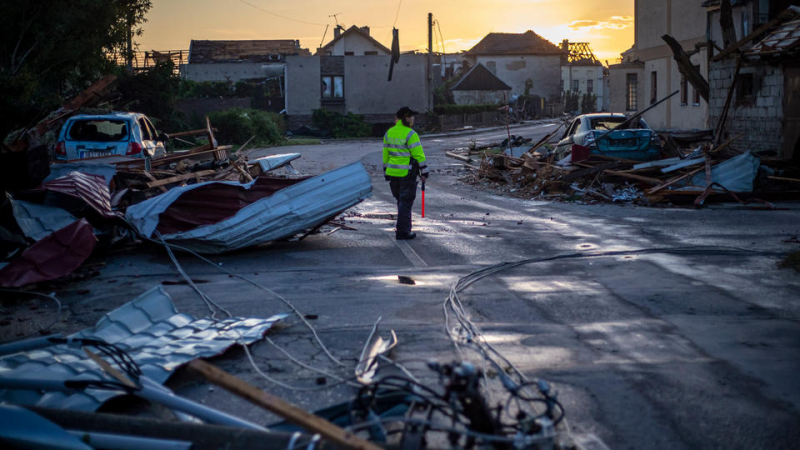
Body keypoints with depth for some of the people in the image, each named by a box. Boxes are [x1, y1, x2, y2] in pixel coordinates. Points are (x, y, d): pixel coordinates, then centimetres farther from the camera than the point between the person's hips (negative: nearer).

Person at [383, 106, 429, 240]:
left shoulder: (389, 133, 7)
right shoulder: (410, 134, -15)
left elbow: (385, 154, 12)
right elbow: (419, 155, -14)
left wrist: (386, 173, 18)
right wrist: (424, 172, -6)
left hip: (393, 173, 7)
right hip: (407, 174, -7)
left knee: (401, 200, 18)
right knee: (406, 202, 0)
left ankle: (405, 228, 25)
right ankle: (402, 232, 1)